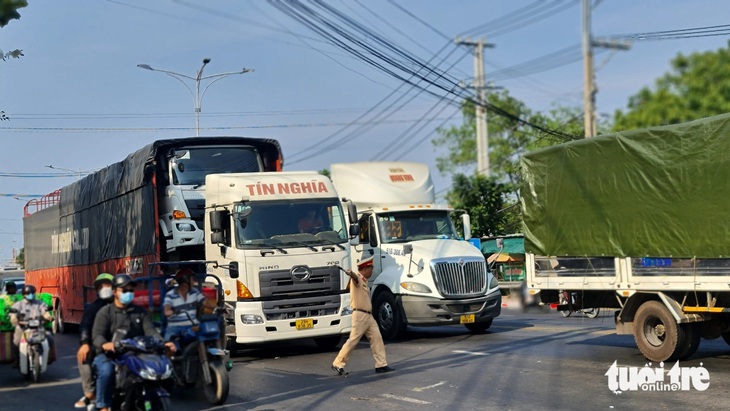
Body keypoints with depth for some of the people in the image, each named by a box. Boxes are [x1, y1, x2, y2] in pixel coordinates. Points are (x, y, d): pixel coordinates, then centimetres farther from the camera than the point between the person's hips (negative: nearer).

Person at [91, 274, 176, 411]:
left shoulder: (140, 312, 16)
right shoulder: (105, 312, 4)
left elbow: (150, 331, 1)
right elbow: (97, 335, -10)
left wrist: (163, 343, -21)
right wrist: (104, 345, -35)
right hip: (109, 355, -3)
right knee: (106, 371, -35)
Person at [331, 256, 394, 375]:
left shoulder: (364, 281, 17)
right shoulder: (357, 279, -12)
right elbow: (355, 277, -38)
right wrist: (351, 274, -59)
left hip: (368, 315, 9)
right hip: (360, 315, -9)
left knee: (377, 338, 5)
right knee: (353, 340, -7)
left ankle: (381, 364, 8)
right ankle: (338, 364, 1)